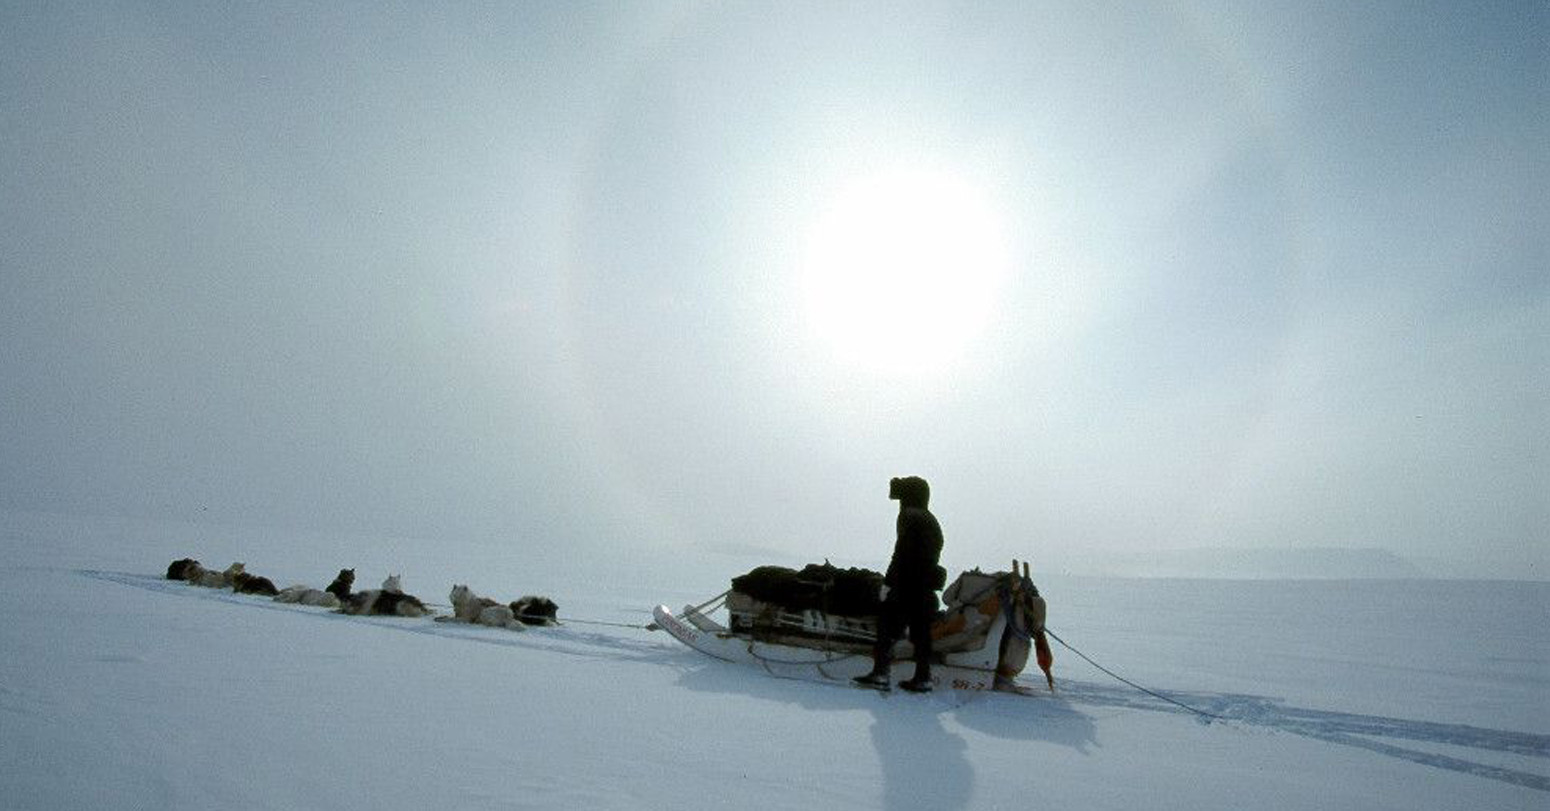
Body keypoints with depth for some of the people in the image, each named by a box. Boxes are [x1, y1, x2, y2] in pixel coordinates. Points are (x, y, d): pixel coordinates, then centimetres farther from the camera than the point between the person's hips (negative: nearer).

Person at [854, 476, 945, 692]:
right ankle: (923, 677, 13)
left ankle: (881, 672, -11)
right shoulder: (932, 522, 19)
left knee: (887, 626, -6)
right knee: (921, 631, 11)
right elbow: (933, 554, 16)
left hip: (908, 584, -8)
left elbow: (902, 553, -15)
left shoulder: (909, 516, -7)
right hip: (927, 586, 8)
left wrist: (888, 581, -15)